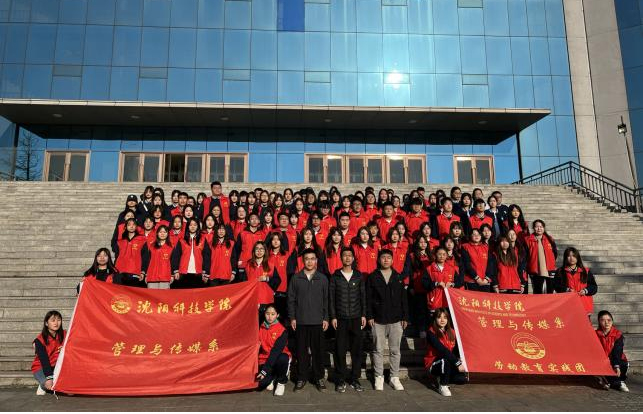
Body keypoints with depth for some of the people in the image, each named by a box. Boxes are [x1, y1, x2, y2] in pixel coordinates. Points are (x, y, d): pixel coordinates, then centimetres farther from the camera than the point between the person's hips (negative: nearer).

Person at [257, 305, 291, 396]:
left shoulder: (282, 330, -13)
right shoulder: (261, 327, 2)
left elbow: (276, 351, -21)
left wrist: (265, 370, -28)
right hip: (264, 359, 2)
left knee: (282, 359, -38)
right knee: (262, 383, -25)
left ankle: (281, 382, -6)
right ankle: (273, 377, 14)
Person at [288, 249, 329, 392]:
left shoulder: (323, 278, 5)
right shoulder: (296, 278, 4)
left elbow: (326, 300, 6)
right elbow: (291, 299, 4)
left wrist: (326, 318, 1)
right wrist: (292, 318, -1)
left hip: (318, 321, 0)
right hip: (300, 321, 0)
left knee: (318, 350, 5)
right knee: (301, 350, 6)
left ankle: (319, 377, 18)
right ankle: (302, 378, 18)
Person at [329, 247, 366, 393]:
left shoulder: (358, 276, 7)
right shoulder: (335, 276, 3)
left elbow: (363, 297, 9)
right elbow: (331, 298, 2)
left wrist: (363, 315, 3)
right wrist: (333, 317, -3)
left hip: (356, 318, 1)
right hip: (340, 319, -1)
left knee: (357, 349, 3)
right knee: (340, 350, 0)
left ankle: (355, 378, 15)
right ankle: (341, 379, 11)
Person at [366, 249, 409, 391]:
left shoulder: (398, 277, 7)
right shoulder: (372, 277, 2)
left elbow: (404, 298, 8)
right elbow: (368, 298, 0)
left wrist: (405, 317, 3)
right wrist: (369, 316, -7)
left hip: (396, 320, 1)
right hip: (378, 320, -1)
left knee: (395, 350, 7)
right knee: (378, 350, 6)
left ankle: (395, 377, 18)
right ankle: (379, 377, 17)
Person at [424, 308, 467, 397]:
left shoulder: (451, 332, 5)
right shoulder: (431, 333, -15)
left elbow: (456, 350, 2)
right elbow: (442, 350, -25)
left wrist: (459, 361, -17)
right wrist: (457, 363, -28)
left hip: (449, 363, 6)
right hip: (433, 364, -5)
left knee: (463, 378, -17)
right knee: (445, 359, -36)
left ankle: (442, 378, 12)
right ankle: (443, 386, -15)